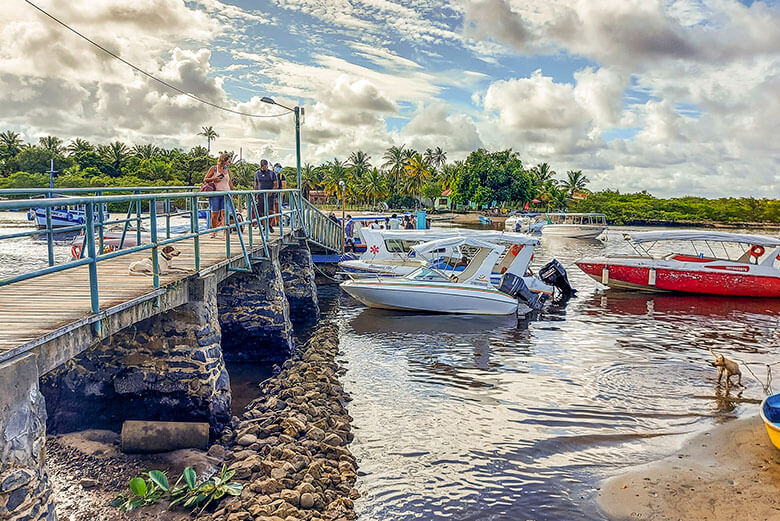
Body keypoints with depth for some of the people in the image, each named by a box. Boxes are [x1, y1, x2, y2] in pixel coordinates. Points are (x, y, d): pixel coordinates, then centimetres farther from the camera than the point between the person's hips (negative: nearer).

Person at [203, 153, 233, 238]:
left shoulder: (228, 170, 12)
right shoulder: (213, 169, 2)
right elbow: (205, 180, 4)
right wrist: (213, 179, -12)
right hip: (215, 193, -2)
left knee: (224, 213, -12)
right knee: (214, 214, 1)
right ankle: (214, 231, 21)